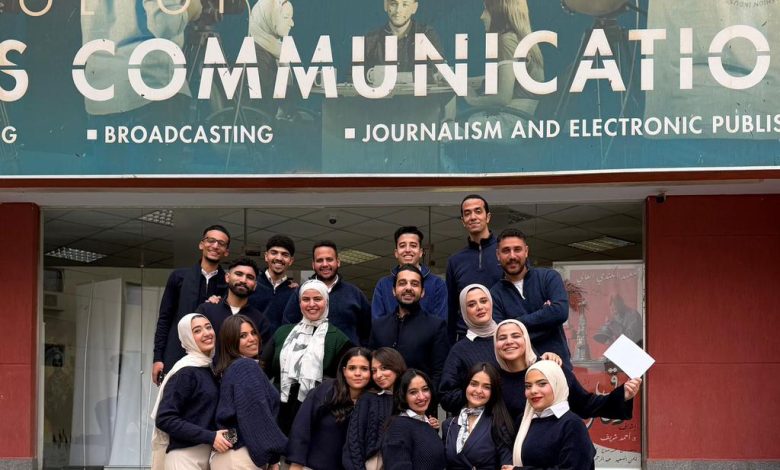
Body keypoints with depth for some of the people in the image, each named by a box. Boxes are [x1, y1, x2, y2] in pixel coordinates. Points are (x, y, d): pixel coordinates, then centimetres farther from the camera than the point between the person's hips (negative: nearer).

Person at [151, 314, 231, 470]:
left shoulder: (211, 368, 12)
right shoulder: (186, 371, -12)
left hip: (208, 455, 7)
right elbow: (164, 419, -18)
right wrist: (210, 437, -21)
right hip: (184, 456, -7)